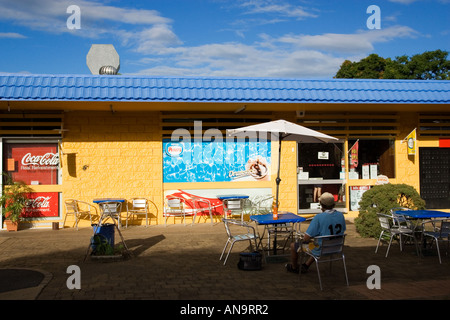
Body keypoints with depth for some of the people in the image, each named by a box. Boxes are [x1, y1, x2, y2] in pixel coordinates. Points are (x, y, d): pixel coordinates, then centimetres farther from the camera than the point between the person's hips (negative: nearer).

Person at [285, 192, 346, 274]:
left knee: (293, 245, 18)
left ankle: (294, 268, 42)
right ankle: (306, 266, 44)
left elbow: (306, 238, -24)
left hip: (320, 250, -6)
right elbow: (342, 231, 9)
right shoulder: (341, 215, -9)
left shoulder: (318, 217, -28)